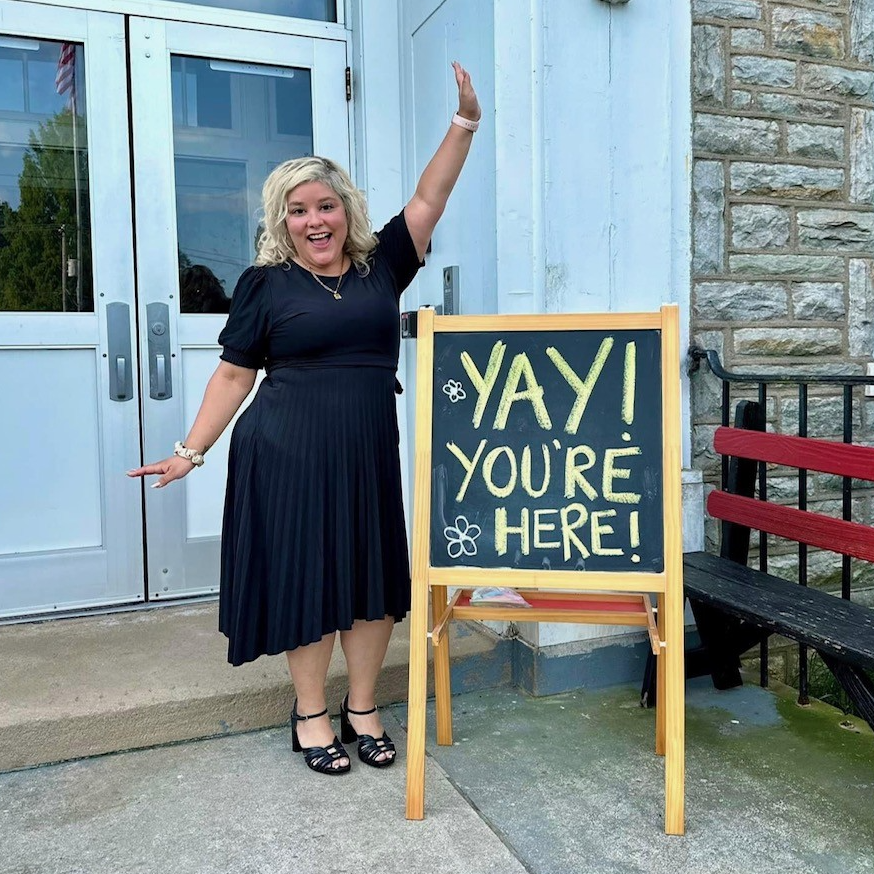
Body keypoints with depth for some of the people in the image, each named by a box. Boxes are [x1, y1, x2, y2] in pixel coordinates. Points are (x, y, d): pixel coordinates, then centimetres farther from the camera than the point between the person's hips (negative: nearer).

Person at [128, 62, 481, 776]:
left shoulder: (381, 266, 8)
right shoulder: (265, 283, 1)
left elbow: (429, 198, 4)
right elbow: (234, 374, 2)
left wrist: (466, 122, -5)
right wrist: (191, 451, -2)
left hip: (369, 450, 3)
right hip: (288, 450, -3)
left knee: (374, 577, 7)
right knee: (305, 575, 4)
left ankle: (362, 710, 25)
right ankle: (310, 716, 22)